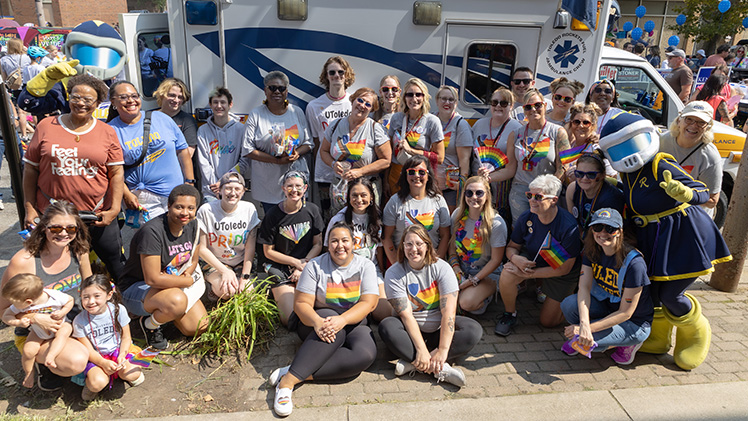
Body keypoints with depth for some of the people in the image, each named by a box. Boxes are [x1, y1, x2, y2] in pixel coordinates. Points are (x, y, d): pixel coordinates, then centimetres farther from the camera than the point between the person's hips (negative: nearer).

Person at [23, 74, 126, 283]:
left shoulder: (107, 133, 3)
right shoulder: (46, 127, 3)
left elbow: (116, 173, 1)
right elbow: (31, 168, 6)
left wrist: (114, 209, -7)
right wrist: (29, 208, 2)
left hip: (98, 215, 0)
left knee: (117, 264, 6)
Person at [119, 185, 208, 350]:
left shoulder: (192, 225, -5)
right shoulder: (152, 231, -28)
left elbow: (192, 262, 7)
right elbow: (153, 279, -30)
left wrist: (185, 275, -15)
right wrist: (190, 280, -19)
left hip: (174, 285, 7)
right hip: (136, 287, -7)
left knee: (199, 327, -4)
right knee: (177, 301, -38)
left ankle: (160, 310, 21)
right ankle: (149, 324, -4)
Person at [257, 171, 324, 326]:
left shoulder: (312, 210, 2)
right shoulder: (273, 214, -6)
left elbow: (318, 244, 4)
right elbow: (268, 251, -2)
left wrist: (304, 264, -11)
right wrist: (296, 262, -8)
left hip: (308, 264, 3)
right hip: (280, 268, -3)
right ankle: (277, 293, 12)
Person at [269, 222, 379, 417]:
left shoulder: (365, 265, 0)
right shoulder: (315, 266, -2)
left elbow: (369, 303, -11)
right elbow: (301, 303, -8)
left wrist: (342, 320, -29)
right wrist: (317, 322, -30)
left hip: (352, 323, 2)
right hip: (320, 319, -1)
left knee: (366, 354, -30)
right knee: (332, 325, -37)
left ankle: (294, 376, -33)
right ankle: (287, 382, -40)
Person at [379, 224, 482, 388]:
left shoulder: (441, 268, -11)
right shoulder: (394, 273, -12)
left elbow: (448, 311, -19)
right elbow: (406, 314, -20)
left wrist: (442, 350, -28)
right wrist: (421, 349, -30)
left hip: (439, 327, 1)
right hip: (411, 329, -1)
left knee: (474, 330, -23)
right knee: (386, 327, -30)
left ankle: (411, 361, -28)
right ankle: (440, 369, -33)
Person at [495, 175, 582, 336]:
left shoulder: (569, 227, -31)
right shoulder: (526, 218, -20)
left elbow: (564, 269, -24)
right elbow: (512, 246, -4)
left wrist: (529, 274, -26)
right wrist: (515, 258, -30)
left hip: (561, 275, -2)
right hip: (531, 260, 2)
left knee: (548, 322, 6)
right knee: (507, 274, -32)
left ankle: (567, 297, 37)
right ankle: (509, 315, -3)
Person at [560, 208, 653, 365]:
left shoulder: (634, 263, -28)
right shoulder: (592, 251, -8)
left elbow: (625, 313, -24)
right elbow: (584, 287, -19)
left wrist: (588, 328, -28)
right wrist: (584, 324, -35)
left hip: (635, 323, -5)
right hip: (606, 305, 5)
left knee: (586, 340, -25)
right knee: (569, 304, -23)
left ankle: (627, 344, 3)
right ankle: (582, 336, 6)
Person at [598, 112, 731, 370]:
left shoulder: (661, 167, -21)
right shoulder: (627, 173, 3)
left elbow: (704, 192, -22)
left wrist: (685, 193, -41)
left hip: (684, 236, -7)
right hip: (653, 240, 7)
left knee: (670, 296, -3)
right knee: (651, 291, 10)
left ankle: (697, 335, 29)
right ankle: (658, 340, 35)